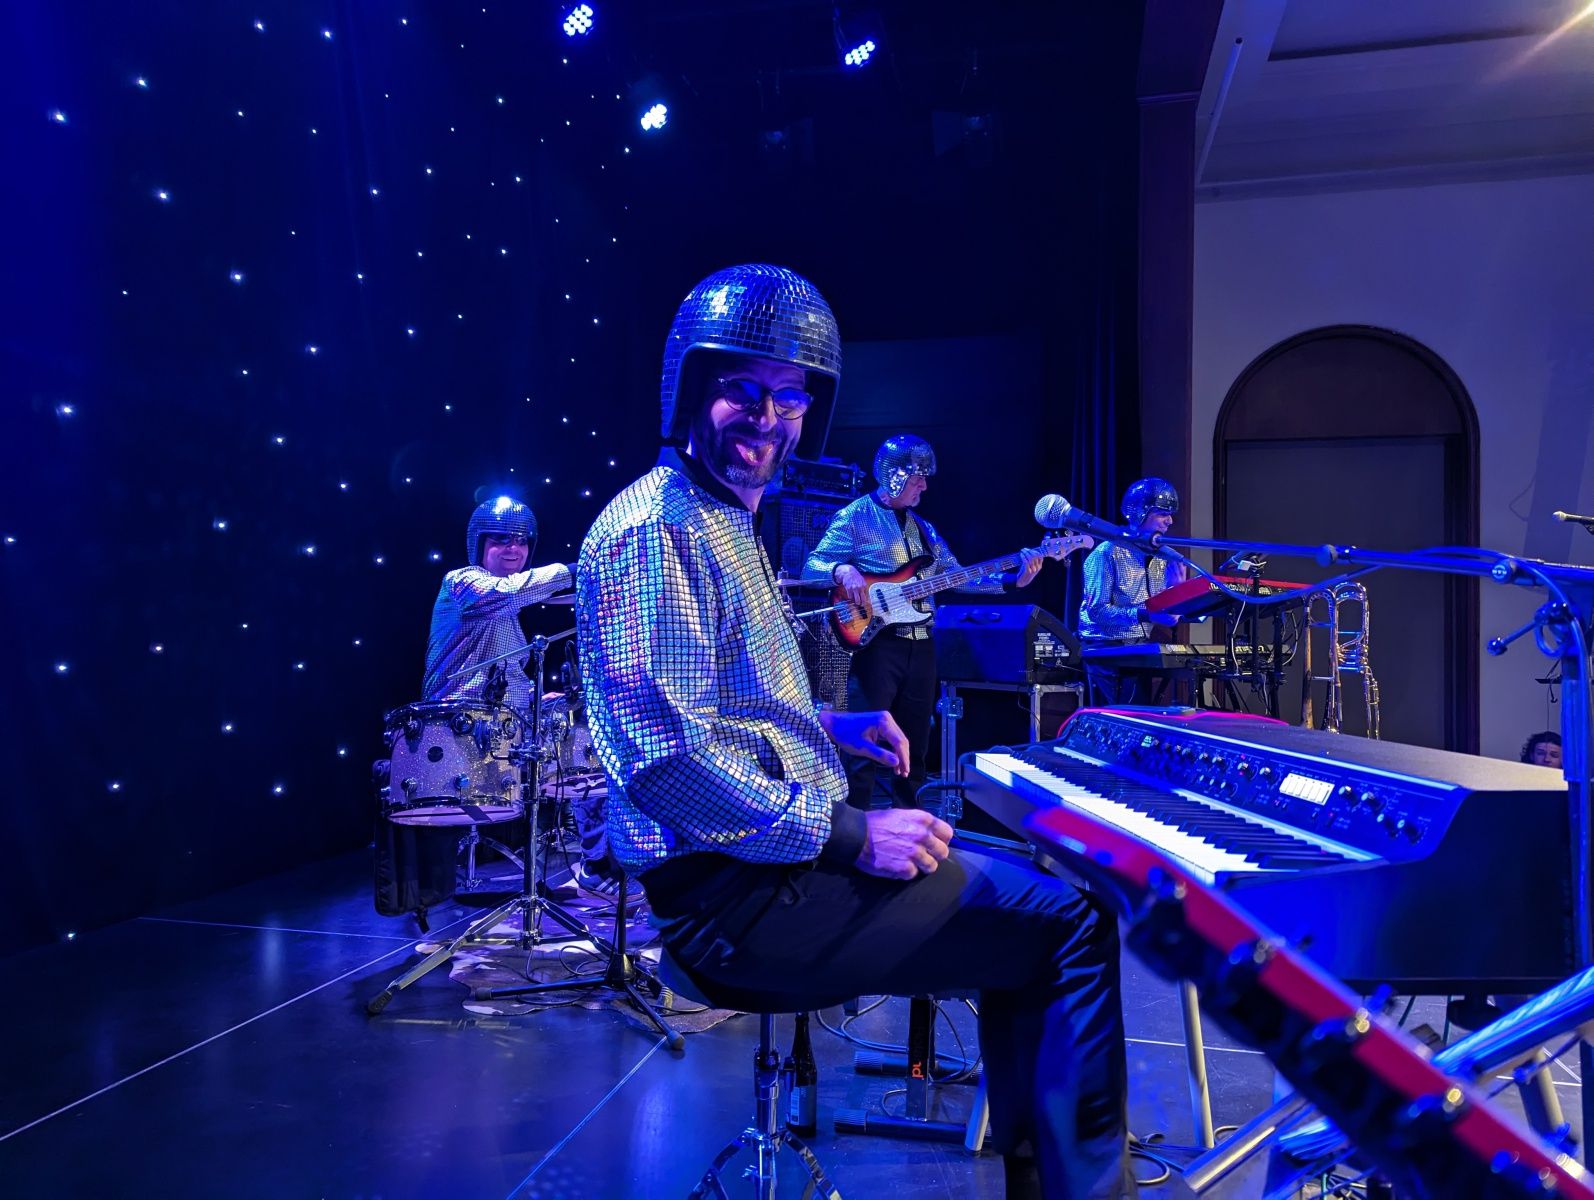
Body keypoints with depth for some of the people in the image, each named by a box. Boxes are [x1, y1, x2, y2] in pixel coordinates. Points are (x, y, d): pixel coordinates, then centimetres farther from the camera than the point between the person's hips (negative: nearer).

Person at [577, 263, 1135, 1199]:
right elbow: (665, 755, -26)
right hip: (738, 888, -11)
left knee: (1025, 894, 19)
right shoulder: (650, 527, -16)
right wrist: (847, 835, -22)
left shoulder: (733, 524, 17)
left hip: (793, 843, 11)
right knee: (1073, 921, -11)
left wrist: (831, 727, 13)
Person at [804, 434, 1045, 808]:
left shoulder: (922, 527, 18)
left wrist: (1013, 579, 3)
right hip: (876, 640, -7)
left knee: (915, 744, 13)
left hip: (921, 644, 7)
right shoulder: (855, 517, -2)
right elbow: (811, 567, -7)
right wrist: (842, 570, -28)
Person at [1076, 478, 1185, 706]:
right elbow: (1096, 610, -20)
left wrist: (1177, 588, -8)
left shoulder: (1162, 557, 9)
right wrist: (1143, 614, -29)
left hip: (1142, 648, 6)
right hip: (1106, 649, -6)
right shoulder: (1108, 553, -13)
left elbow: (1164, 610, 11)